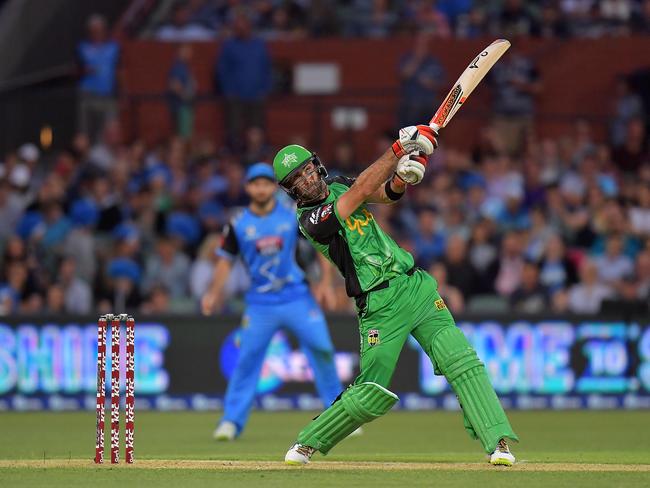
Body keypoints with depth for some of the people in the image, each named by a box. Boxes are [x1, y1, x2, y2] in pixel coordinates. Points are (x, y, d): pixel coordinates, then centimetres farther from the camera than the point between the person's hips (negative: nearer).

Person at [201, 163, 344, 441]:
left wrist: (325, 282, -2)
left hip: (298, 299, 0)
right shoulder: (238, 225, -1)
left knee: (322, 351, -4)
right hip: (260, 304, 0)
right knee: (247, 359, -6)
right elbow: (226, 259, 4)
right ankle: (232, 421, 1)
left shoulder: (293, 215, -2)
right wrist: (214, 294, -9)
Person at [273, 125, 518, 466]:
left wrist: (403, 175, -23)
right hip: (380, 307, -6)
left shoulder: (338, 186, 13)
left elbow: (386, 192, 0)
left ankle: (498, 443, -14)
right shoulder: (311, 220, -10)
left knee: (463, 364, -10)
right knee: (371, 397, -4)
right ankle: (307, 444, 16)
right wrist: (398, 149, -22)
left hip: (416, 286, 6)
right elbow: (360, 191, -20)